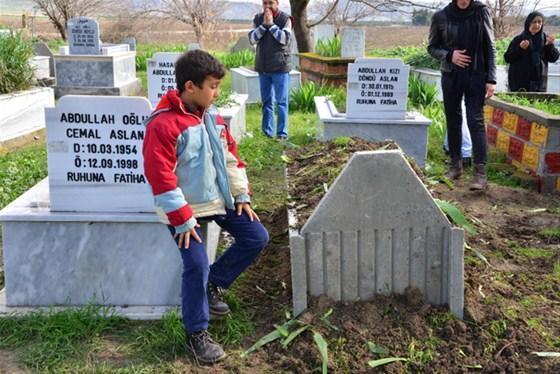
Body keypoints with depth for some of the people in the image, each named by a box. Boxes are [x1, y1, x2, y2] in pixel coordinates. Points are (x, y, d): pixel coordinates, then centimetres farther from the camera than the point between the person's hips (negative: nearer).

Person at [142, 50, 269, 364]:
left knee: (257, 237, 3)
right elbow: (162, 178, -22)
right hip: (187, 208, -7)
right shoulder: (163, 125, -20)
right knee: (197, 264, -14)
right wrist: (183, 220, -21)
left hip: (220, 200, 8)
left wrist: (242, 196, 7)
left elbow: (230, 156, 13)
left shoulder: (213, 116, 5)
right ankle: (197, 333, 7)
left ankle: (213, 283, 22)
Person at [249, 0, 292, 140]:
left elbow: (284, 39, -14)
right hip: (262, 66, 4)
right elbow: (252, 39, -3)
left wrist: (271, 24, -15)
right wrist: (264, 24, -12)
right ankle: (267, 132, 17)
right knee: (266, 101, 10)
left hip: (280, 66, -4)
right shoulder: (258, 19, 6)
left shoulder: (285, 19, -3)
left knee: (281, 101, -3)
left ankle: (282, 133, 1)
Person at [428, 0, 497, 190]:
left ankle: (480, 172, -10)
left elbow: (490, 47, 0)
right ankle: (455, 165, 21)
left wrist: (491, 79, -6)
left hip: (476, 75, -2)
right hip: (450, 75, 2)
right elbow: (432, 47, 9)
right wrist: (449, 55, -12)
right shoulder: (441, 16, 0)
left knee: (476, 121, -8)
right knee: (453, 120, 9)